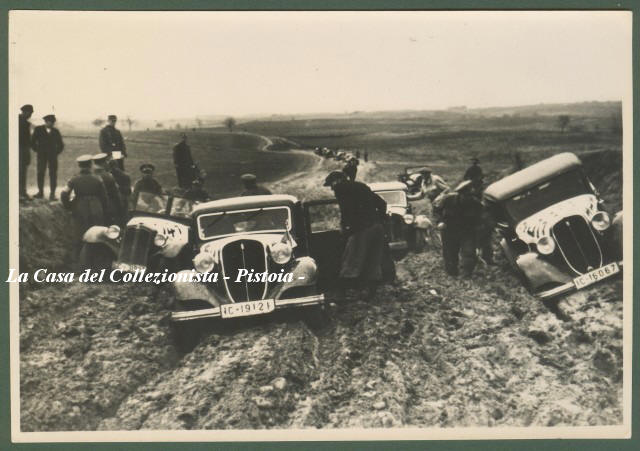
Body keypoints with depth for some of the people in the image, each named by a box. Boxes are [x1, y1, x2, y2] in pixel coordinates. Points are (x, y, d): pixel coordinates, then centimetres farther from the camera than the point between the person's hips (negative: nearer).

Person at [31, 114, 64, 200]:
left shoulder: (56, 131, 9)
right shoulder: (38, 129, 4)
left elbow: (61, 145, 17)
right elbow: (33, 141, 7)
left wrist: (57, 152, 7)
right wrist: (37, 150, 2)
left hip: (53, 155, 1)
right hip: (41, 155, -1)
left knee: (53, 173, -5)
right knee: (40, 173, -3)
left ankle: (52, 194, -5)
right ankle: (40, 192, 7)